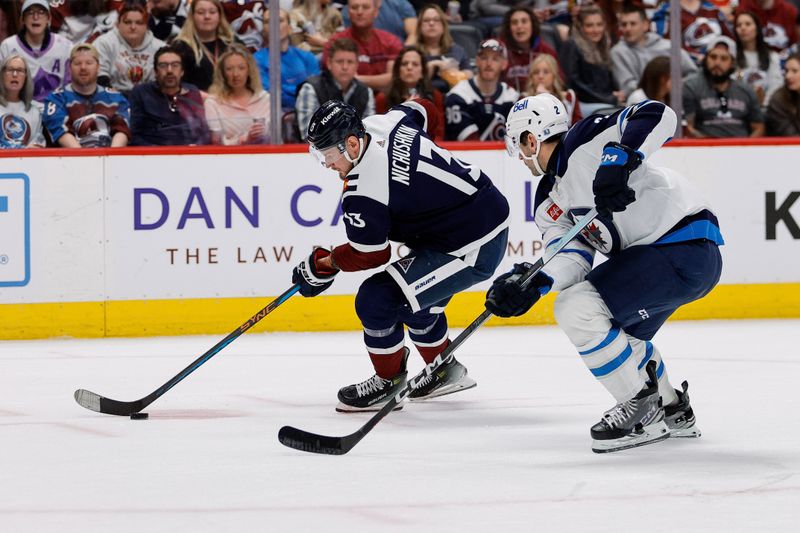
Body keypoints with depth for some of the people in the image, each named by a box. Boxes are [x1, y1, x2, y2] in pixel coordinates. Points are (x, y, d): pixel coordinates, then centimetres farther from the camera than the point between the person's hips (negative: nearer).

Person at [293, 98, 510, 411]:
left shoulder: (363, 192, -25)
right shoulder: (383, 124, -2)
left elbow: (370, 255, -13)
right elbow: (419, 109, 22)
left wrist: (323, 264, 3)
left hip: (472, 251, -11)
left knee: (376, 299, -10)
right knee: (416, 298, 28)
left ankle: (389, 383, 8)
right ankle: (448, 372, 44)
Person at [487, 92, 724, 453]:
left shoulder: (584, 143, -11)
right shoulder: (549, 203, 15)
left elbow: (657, 116, -23)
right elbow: (574, 256, 0)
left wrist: (619, 160, -36)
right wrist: (534, 282, -18)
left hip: (685, 246, -11)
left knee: (577, 307, -19)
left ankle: (642, 411, -8)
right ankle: (673, 411, 42)